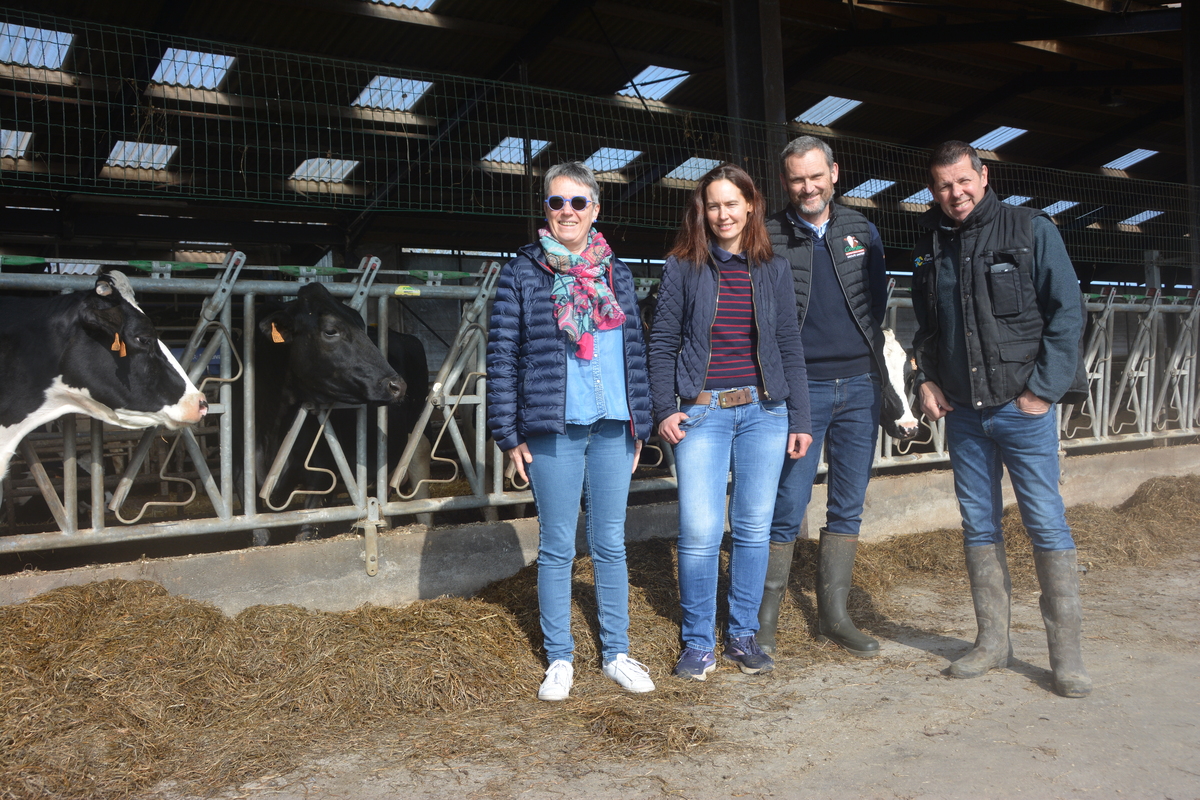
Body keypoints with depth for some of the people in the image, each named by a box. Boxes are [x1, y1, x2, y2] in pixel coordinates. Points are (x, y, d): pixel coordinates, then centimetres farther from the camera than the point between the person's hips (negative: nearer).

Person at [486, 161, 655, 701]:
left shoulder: (615, 272, 12)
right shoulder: (522, 273, 0)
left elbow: (636, 349, 15)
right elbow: (502, 355, -2)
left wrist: (640, 424, 11)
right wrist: (510, 433, -6)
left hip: (613, 429, 3)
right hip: (553, 431, -3)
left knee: (611, 543, 10)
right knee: (557, 547, 5)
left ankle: (616, 653, 21)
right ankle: (559, 658, 17)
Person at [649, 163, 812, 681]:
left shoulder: (773, 270, 10)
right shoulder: (683, 268, 4)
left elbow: (790, 347, 11)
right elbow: (662, 342, 4)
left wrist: (799, 420, 7)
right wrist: (664, 410, -6)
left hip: (764, 411, 2)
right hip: (702, 413, -2)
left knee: (754, 527, 6)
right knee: (700, 531, -6)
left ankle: (743, 634, 21)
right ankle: (699, 642, 10)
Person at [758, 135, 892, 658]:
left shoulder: (862, 232, 10)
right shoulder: (768, 239, -1)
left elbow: (879, 303, 16)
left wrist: (875, 367, 10)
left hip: (859, 385, 4)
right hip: (800, 389, -4)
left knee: (848, 508, 8)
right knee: (788, 508, -5)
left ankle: (833, 615, 19)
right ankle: (765, 619, 8)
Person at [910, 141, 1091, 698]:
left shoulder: (1031, 230, -2)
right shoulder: (929, 247, 9)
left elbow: (1067, 312, -5)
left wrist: (1043, 389, -11)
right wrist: (926, 379, 5)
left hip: (1023, 406, -4)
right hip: (962, 411, 4)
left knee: (1046, 522, -3)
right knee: (978, 526, 9)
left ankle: (1066, 652, 6)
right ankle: (992, 641, 19)